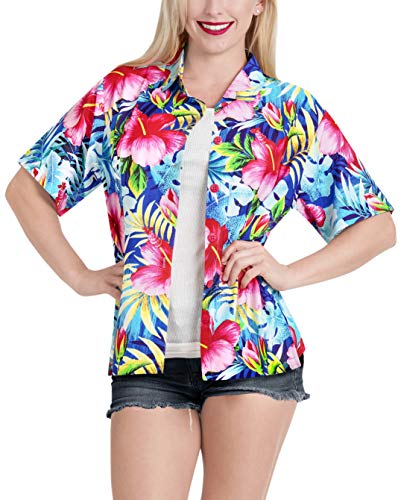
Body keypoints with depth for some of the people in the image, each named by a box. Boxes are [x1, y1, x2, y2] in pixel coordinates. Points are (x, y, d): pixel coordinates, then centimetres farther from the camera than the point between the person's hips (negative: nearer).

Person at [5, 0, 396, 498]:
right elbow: (27, 187, 15)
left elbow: (379, 226, 8)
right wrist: (80, 276, 6)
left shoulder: (291, 111, 5)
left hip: (251, 351, -1)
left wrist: (287, 273, -4)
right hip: (146, 357, 1)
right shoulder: (124, 91, 8)